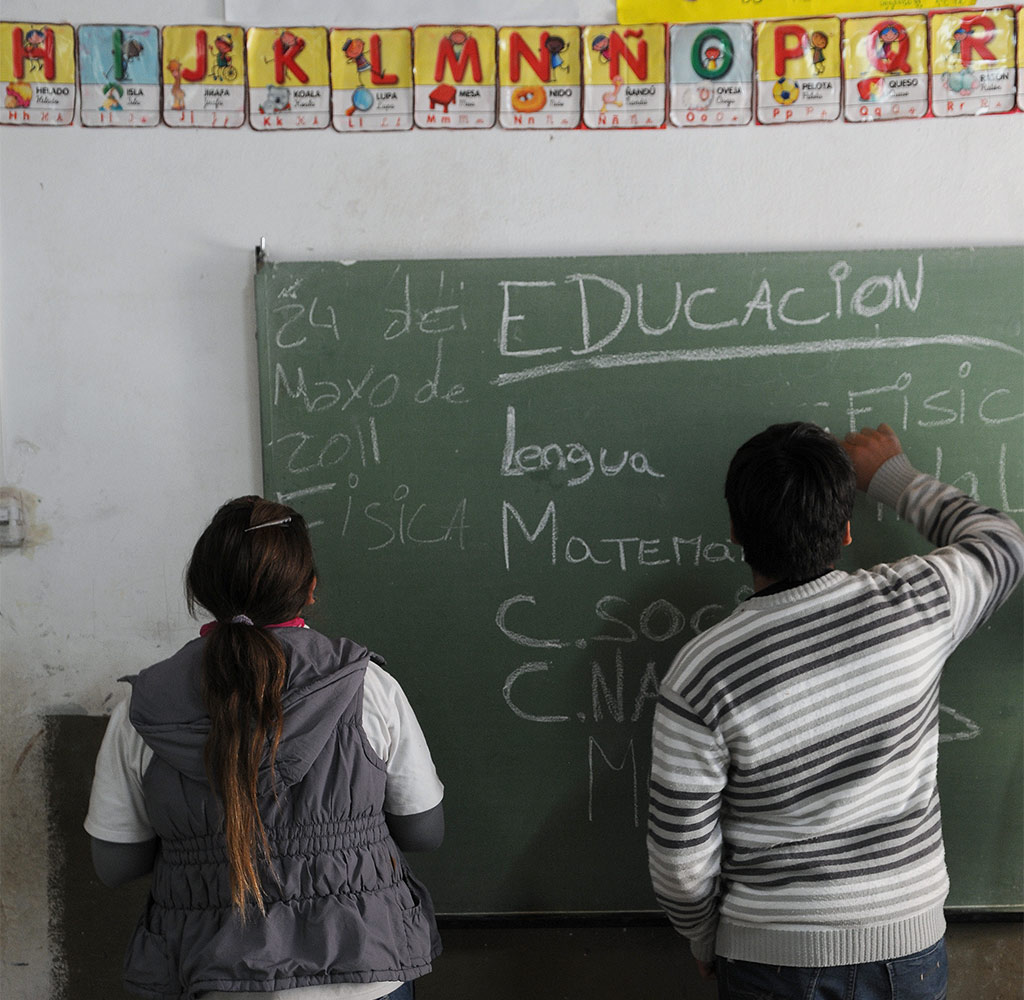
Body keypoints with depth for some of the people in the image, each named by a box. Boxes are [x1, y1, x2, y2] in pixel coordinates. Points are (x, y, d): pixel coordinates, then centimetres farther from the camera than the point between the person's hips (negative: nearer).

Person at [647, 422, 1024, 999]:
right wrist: (896, 477, 16)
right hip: (908, 951, 3)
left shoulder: (700, 676, -22)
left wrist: (705, 941, 7)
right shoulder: (919, 603, -17)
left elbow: (683, 865, -13)